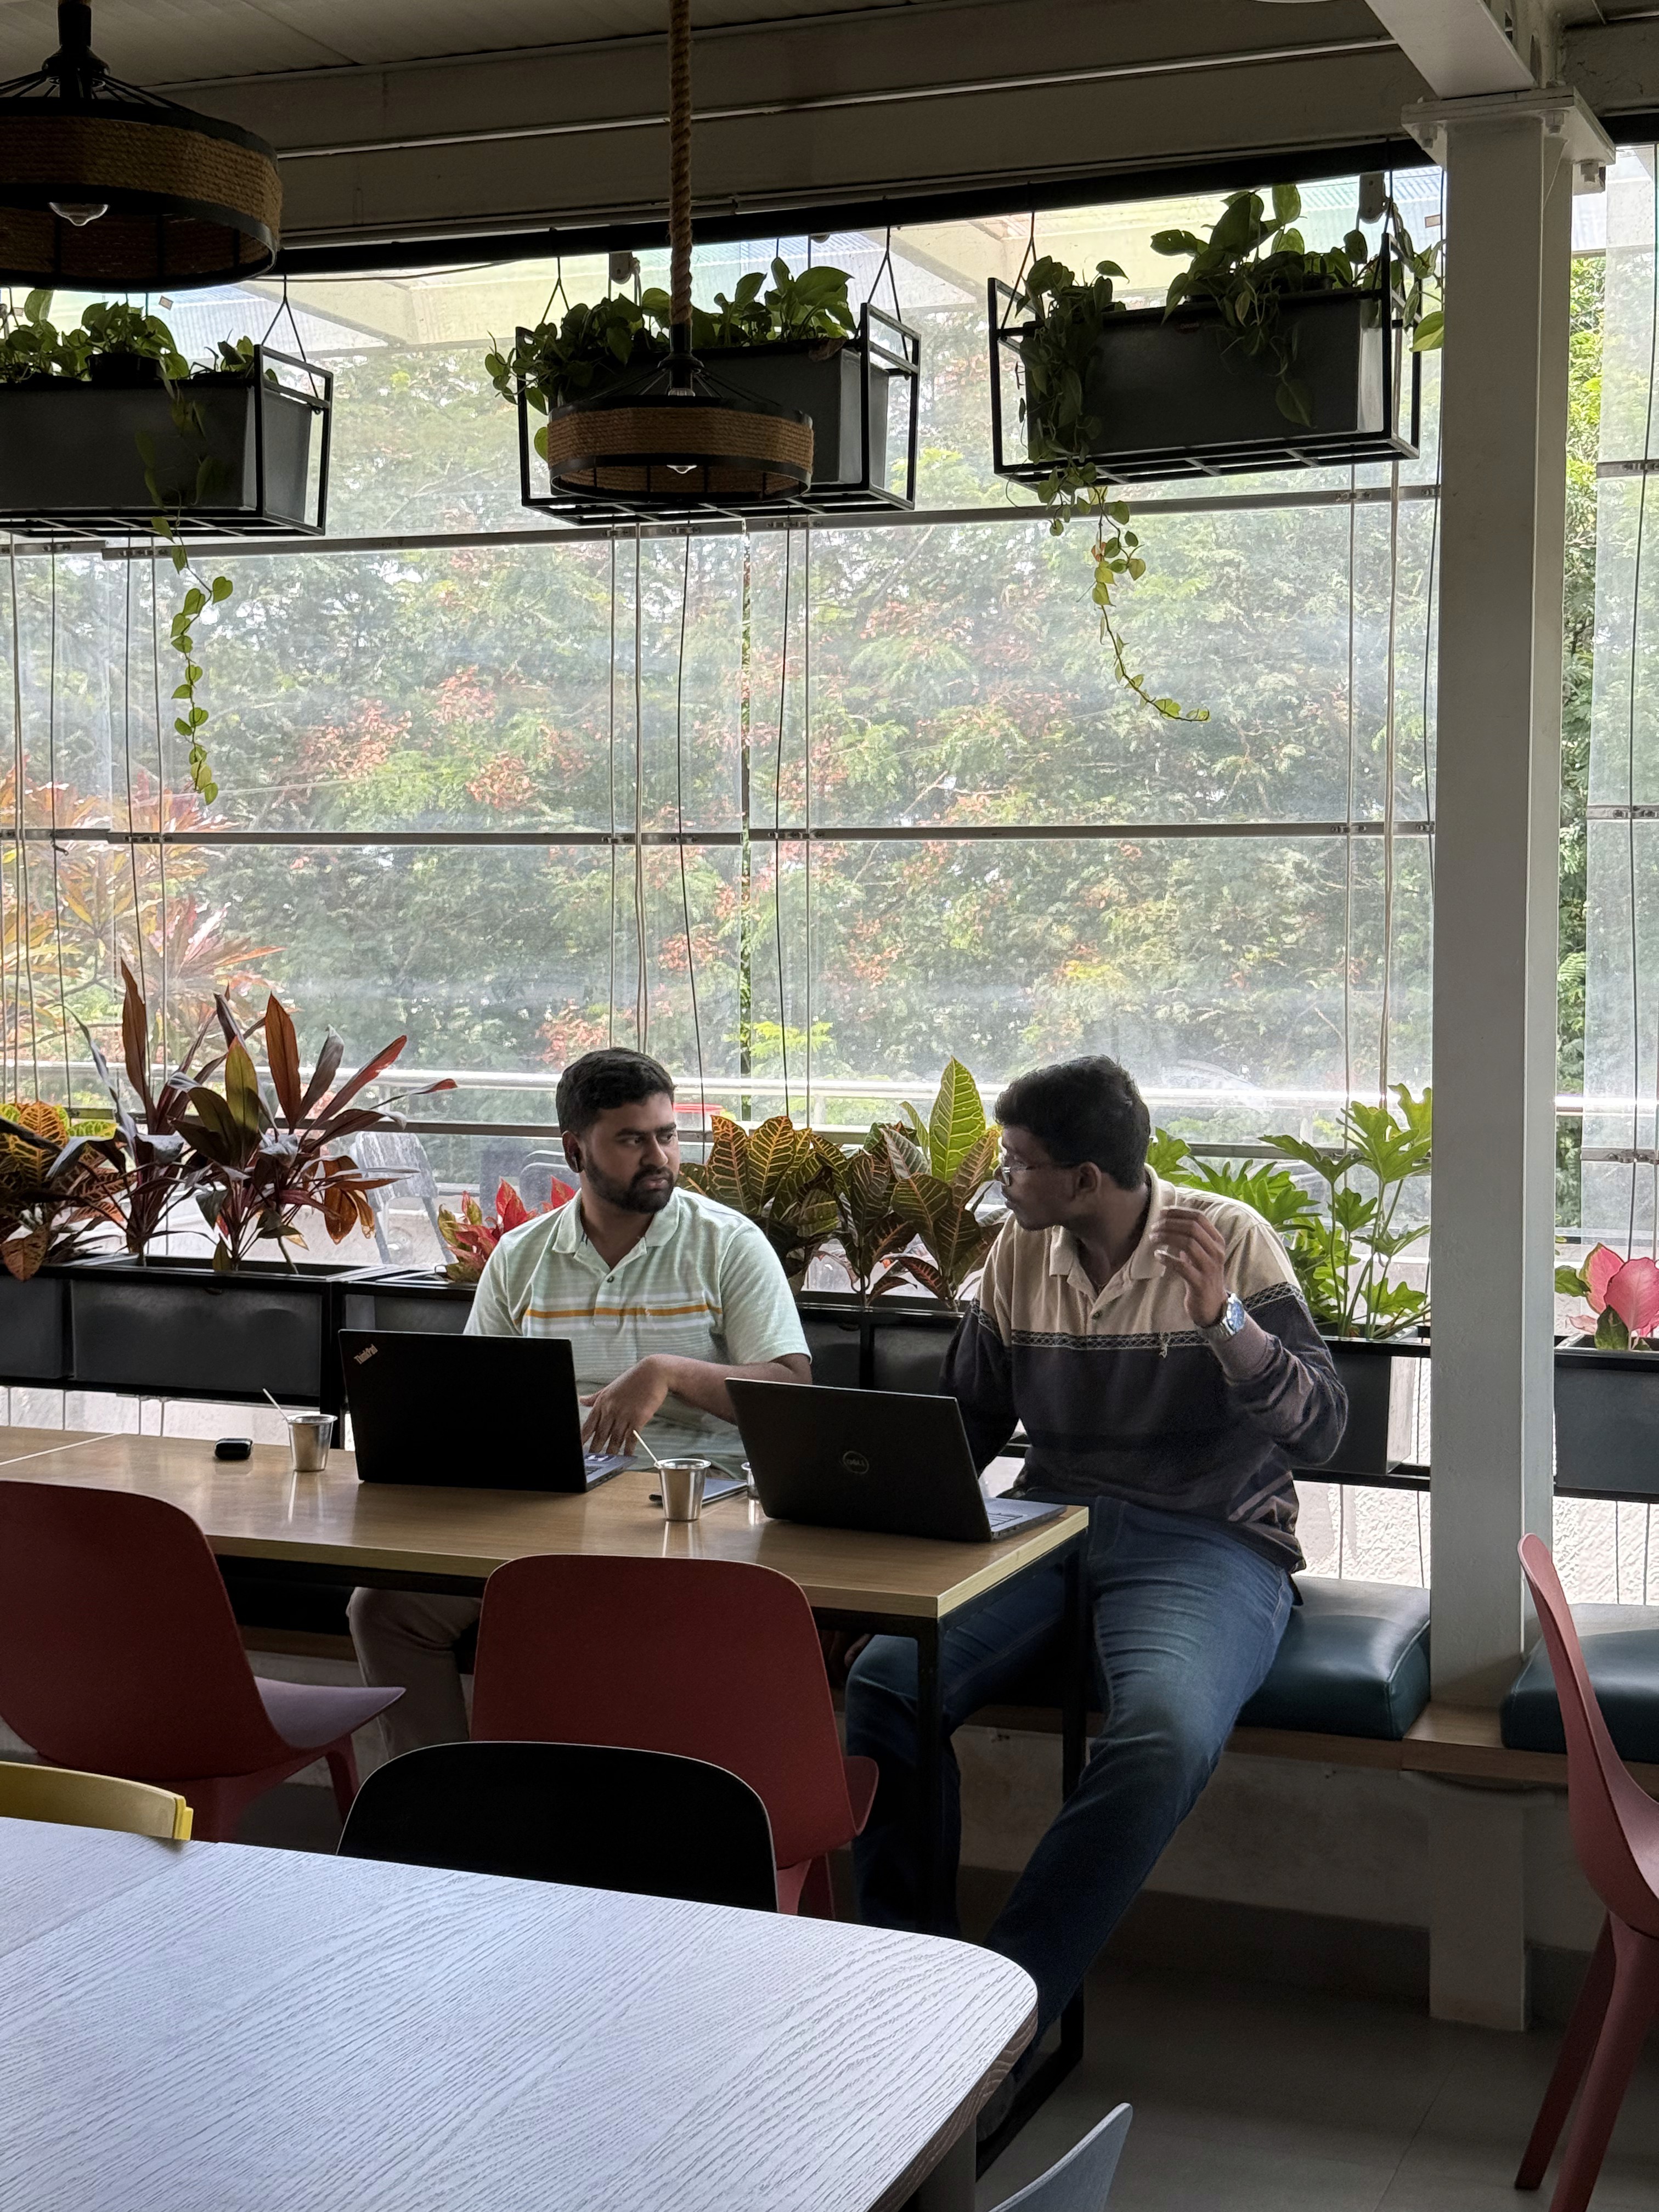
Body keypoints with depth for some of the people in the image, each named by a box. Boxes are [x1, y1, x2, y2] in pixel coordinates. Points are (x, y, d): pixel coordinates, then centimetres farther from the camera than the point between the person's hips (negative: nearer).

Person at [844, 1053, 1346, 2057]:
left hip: (1206, 1543, -4)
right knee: (883, 1677, -24)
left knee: (1165, 1733, -36)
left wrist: (1223, 1320, -23)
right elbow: (967, 1422, 18)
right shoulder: (1019, 1254, 10)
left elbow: (1321, 1428, -8)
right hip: (1051, 1526, 4)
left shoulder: (1232, 1241, -3)